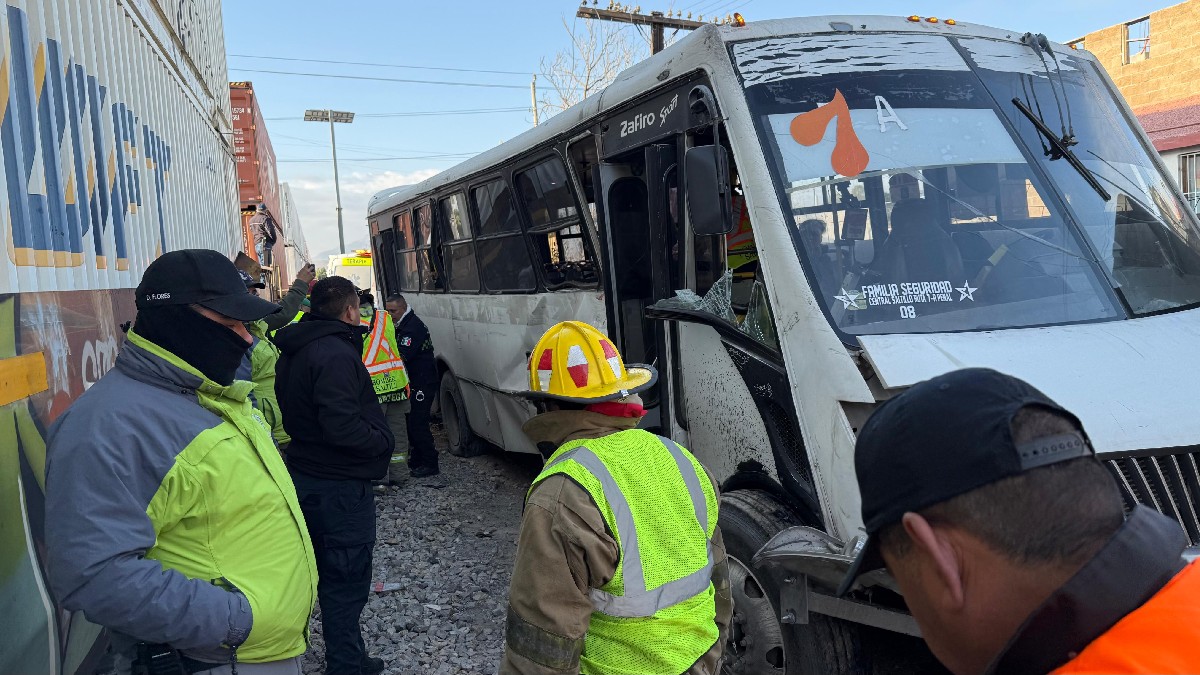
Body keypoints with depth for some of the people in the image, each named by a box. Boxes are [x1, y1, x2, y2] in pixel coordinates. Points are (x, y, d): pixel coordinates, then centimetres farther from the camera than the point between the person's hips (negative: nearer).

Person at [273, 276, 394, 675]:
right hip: (340, 485, -10)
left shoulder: (293, 353, 10)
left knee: (329, 574, 21)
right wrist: (383, 441, -13)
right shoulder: (336, 355, -22)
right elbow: (342, 428, -29)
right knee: (346, 583, 0)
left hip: (306, 474, 10)